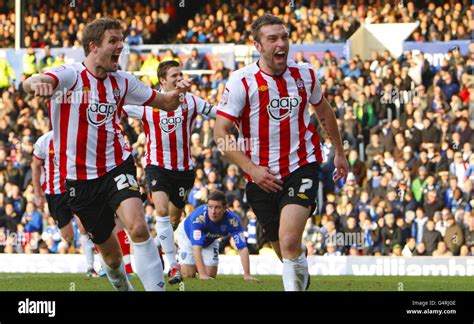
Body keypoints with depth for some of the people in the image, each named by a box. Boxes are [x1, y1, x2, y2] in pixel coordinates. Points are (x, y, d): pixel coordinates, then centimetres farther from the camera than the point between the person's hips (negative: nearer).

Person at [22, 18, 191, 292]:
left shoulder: (122, 81, 4)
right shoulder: (70, 75, -11)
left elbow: (166, 103, 16)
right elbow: (31, 83, -32)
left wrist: (178, 93, -10)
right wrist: (37, 84, -59)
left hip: (117, 166, 2)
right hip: (80, 179, -2)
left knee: (138, 228, -27)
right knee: (111, 253, 9)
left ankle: (156, 288, -25)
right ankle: (124, 288, 38)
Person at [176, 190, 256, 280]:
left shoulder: (232, 220, -35)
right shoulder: (199, 216, -44)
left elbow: (242, 248, -33)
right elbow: (196, 247, -48)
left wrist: (247, 275, -42)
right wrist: (202, 274, -55)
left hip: (210, 241, 3)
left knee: (211, 275, -1)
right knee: (188, 275, -9)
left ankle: (196, 266, 31)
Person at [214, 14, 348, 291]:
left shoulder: (305, 74, 2)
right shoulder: (242, 81, -9)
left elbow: (324, 112, 22)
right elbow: (221, 133, -10)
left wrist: (340, 153, 28)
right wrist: (252, 169, -17)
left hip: (302, 166, 0)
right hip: (263, 176, 0)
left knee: (289, 241, -23)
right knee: (285, 251, 10)